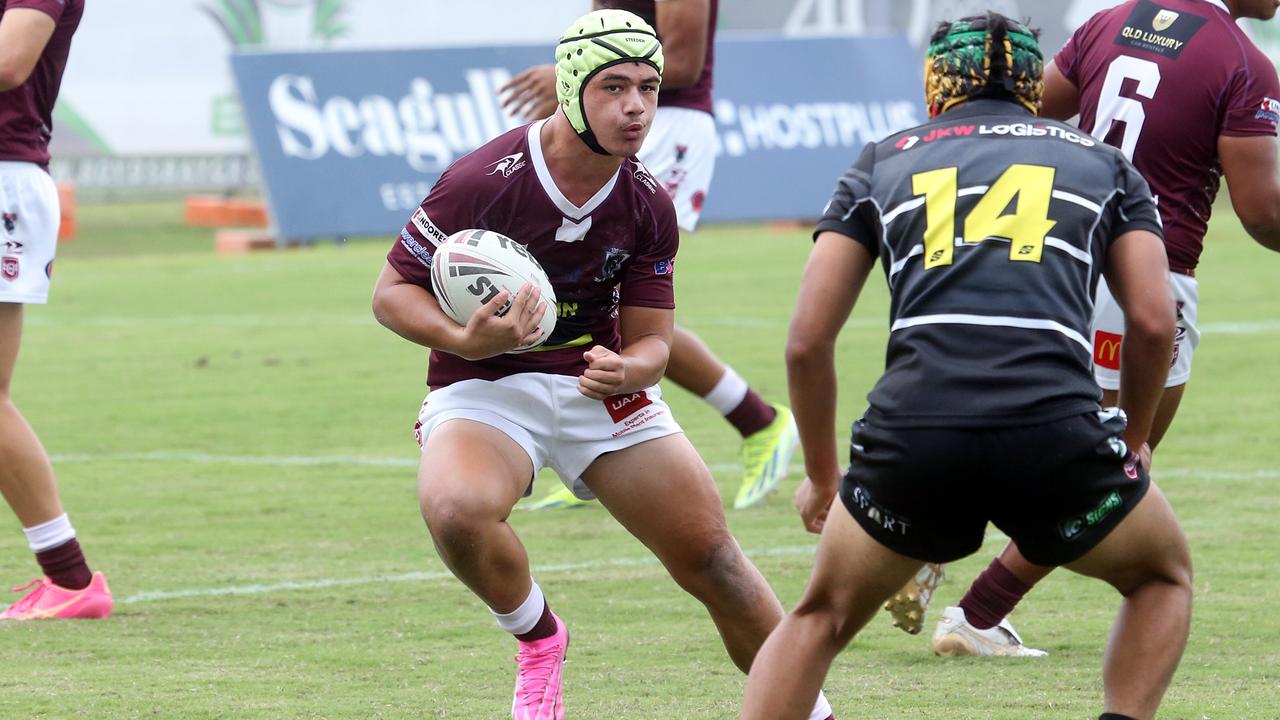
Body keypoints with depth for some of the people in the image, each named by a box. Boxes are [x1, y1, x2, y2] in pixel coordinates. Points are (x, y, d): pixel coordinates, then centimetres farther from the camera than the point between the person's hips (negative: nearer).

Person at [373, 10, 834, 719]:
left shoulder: (649, 208, -4)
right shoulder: (481, 182, -19)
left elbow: (651, 340, 2)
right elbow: (392, 293, -11)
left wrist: (628, 369, -23)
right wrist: (468, 341, -30)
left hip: (600, 385, 4)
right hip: (483, 388, -4)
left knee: (713, 559, -2)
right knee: (455, 510, -35)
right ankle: (537, 639, -5)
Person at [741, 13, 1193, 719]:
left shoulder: (882, 163, 23)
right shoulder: (1102, 164, 23)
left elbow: (807, 342, 17)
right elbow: (1153, 323, 11)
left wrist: (821, 475, 29)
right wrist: (1131, 444, 27)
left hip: (910, 430, 1)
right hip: (1056, 430, -1)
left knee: (820, 617, 24)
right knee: (1163, 579, 27)